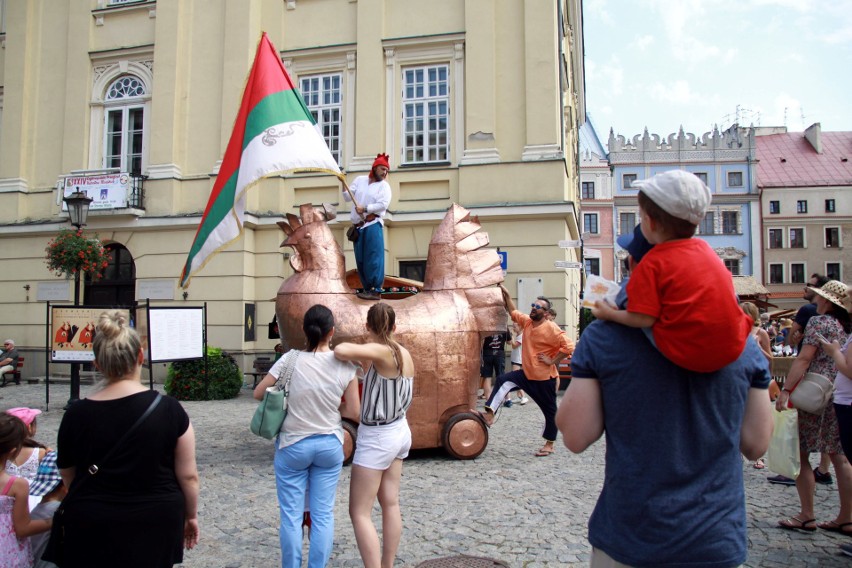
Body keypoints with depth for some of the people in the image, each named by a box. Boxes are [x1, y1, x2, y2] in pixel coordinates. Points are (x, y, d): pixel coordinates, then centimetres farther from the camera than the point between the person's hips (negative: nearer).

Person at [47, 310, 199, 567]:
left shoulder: (77, 414, -9)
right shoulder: (168, 409, -14)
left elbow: (68, 477, 6)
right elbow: (188, 476, -8)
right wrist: (191, 515, 9)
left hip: (91, 528, 0)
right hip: (154, 527, 0)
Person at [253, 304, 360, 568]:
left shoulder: (290, 361, -15)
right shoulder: (345, 366, -11)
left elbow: (258, 393, -4)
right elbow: (353, 411, -5)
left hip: (293, 445, -1)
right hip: (330, 445, 2)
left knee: (291, 514, 11)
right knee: (323, 514, 11)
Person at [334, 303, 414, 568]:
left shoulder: (382, 351, -23)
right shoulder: (405, 354, 0)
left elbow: (340, 351, -39)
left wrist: (355, 351, -15)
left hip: (376, 437, -8)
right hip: (398, 432, 8)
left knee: (359, 512, 0)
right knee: (390, 503, 16)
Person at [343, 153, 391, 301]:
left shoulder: (384, 186, 2)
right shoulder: (359, 180, 15)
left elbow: (383, 205, -12)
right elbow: (348, 198, 13)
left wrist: (364, 208, -16)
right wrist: (343, 186, -2)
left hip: (373, 225, -5)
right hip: (358, 226, 5)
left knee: (373, 258, -11)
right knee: (360, 260, 6)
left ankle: (376, 290, -11)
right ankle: (367, 289, 14)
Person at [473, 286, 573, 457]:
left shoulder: (551, 329, -19)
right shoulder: (526, 321, 2)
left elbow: (569, 346, -26)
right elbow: (513, 312, 19)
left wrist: (552, 361, -22)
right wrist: (506, 295, 9)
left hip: (545, 378, -6)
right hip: (527, 374, 7)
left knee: (549, 411, 7)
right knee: (503, 381, -9)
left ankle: (549, 445, 22)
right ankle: (489, 415, -14)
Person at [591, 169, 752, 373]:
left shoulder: (652, 263, -9)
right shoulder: (703, 247, 9)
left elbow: (643, 320, -14)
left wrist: (609, 313, 3)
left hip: (687, 356, -6)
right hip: (734, 348, 6)